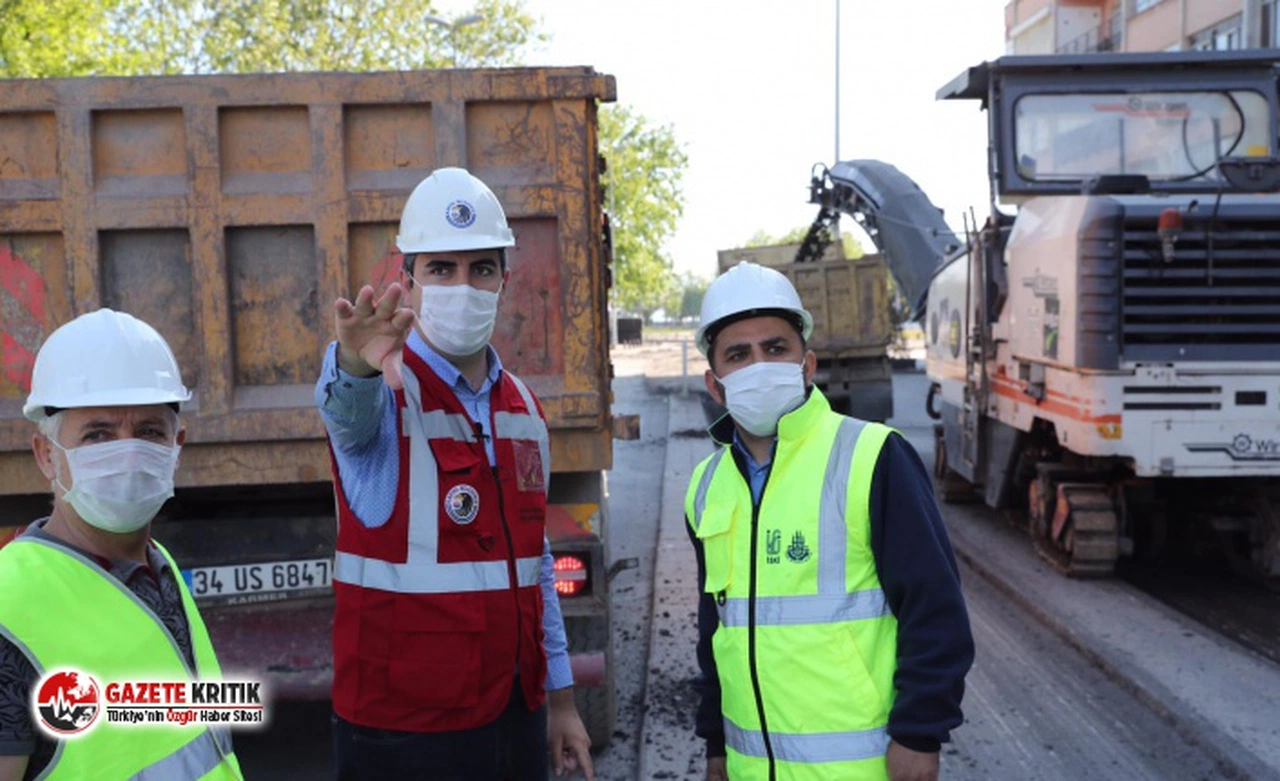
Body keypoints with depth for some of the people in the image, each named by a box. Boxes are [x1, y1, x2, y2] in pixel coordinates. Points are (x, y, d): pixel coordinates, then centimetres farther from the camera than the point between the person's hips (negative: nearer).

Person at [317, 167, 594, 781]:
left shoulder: (523, 407, 6)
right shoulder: (381, 390, -10)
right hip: (402, 730, -5)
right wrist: (355, 364, -57)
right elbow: (346, 406, -35)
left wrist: (560, 698, 12)